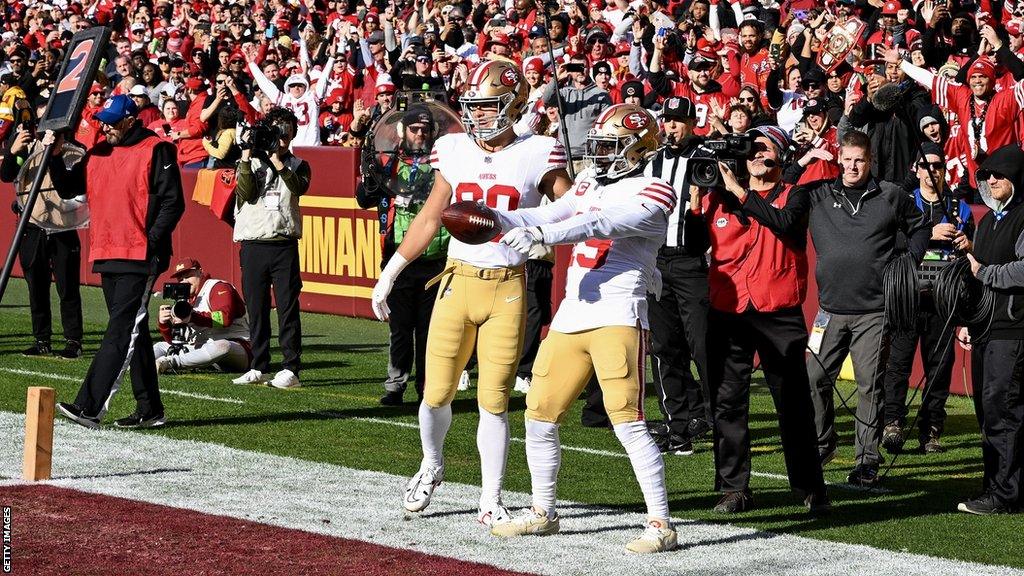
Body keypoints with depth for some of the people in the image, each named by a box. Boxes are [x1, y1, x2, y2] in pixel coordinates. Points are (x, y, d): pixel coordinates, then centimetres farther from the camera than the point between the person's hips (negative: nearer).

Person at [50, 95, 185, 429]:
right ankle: (149, 410, 16)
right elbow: (67, 189, 16)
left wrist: (151, 242, -17)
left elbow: (173, 203, -9)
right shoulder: (98, 154, 15)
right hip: (107, 258, 8)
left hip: (140, 259, -8)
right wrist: (55, 157, 2)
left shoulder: (156, 151, -6)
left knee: (121, 331, -12)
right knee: (132, 333, 11)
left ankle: (90, 407, -21)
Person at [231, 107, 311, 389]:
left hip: (284, 245, -1)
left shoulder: (298, 166, 10)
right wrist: (247, 158, -10)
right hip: (253, 244, 1)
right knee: (256, 309, 5)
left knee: (287, 308, -5)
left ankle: (290, 368, -5)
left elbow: (299, 188, -12)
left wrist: (278, 161, -17)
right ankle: (258, 367, 12)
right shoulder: (249, 163, 10)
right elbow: (246, 193, -7)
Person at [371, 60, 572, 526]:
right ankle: (431, 466, 33)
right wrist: (389, 274, 18)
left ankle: (491, 500, 11)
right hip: (457, 282, 2)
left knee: (493, 401, 0)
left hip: (507, 290, -2)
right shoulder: (454, 151, 7)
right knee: (437, 394, 4)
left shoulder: (537, 155, -2)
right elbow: (430, 218, 16)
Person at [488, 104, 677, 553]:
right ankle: (542, 513, 26)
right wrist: (494, 218, -10)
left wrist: (542, 234, -34)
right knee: (540, 415, 11)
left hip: (618, 318, -8)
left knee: (627, 421, -13)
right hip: (570, 317, 8)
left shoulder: (651, 194, -7)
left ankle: (660, 524, -8)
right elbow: (546, 216, 7)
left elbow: (601, 225, -22)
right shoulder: (590, 183, 17)